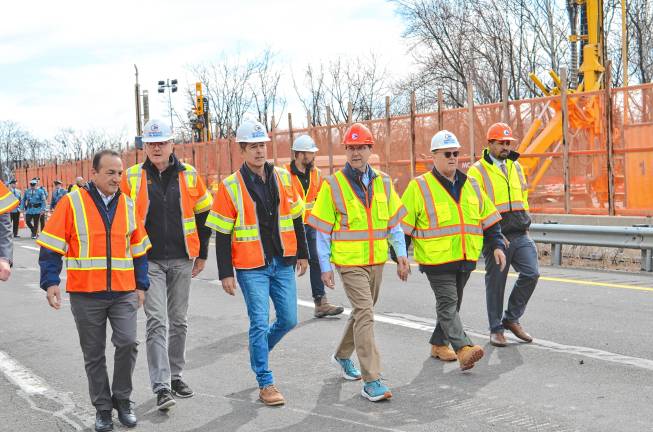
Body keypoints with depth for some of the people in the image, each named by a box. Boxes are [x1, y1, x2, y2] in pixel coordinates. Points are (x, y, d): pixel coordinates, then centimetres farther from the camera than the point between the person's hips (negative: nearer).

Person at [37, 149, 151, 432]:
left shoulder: (128, 206, 8)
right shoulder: (72, 203, -4)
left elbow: (139, 250, 15)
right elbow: (51, 246, -4)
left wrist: (141, 285, 10)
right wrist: (51, 282, -12)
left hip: (124, 293, 2)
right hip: (86, 294, -2)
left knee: (127, 342, -12)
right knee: (93, 354, 8)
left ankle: (122, 398, 9)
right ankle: (102, 407, 23)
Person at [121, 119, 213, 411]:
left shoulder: (189, 176, 3)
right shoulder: (132, 178, 0)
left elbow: (204, 214, 11)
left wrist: (202, 254, 11)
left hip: (181, 261, 3)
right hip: (147, 261, -2)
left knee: (179, 322, 12)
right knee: (157, 322, -9)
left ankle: (175, 376, 27)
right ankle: (161, 387, -9)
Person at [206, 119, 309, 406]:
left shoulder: (282, 178, 5)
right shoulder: (230, 187, -7)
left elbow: (295, 218, 15)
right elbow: (222, 234, -5)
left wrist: (302, 253, 15)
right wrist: (226, 273, -8)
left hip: (282, 264, 4)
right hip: (251, 267, -4)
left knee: (288, 319, 8)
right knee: (260, 323, -4)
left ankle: (259, 350, 37)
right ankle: (265, 384, 8)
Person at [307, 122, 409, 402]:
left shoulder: (383, 182, 6)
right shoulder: (333, 185, -6)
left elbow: (394, 222, 11)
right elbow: (322, 230, -3)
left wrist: (401, 254, 3)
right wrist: (325, 267, -5)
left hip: (377, 261, 5)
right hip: (349, 262, -5)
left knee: (362, 312, 18)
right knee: (365, 313, -13)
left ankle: (342, 356, 42)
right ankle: (371, 381, -11)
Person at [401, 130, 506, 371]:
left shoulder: (471, 186, 11)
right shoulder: (419, 187, -6)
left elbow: (489, 218, 18)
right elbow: (403, 226, -4)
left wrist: (496, 245, 9)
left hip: (465, 259, 6)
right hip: (436, 260, -6)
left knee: (452, 304, 15)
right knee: (448, 304, -12)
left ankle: (439, 344, 29)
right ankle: (464, 349, -19)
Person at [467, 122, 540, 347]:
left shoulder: (515, 166, 14)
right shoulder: (477, 170, -6)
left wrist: (525, 224, 16)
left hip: (520, 234, 5)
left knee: (531, 273, -5)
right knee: (496, 283, 4)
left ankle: (511, 318, 15)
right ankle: (496, 329, 19)